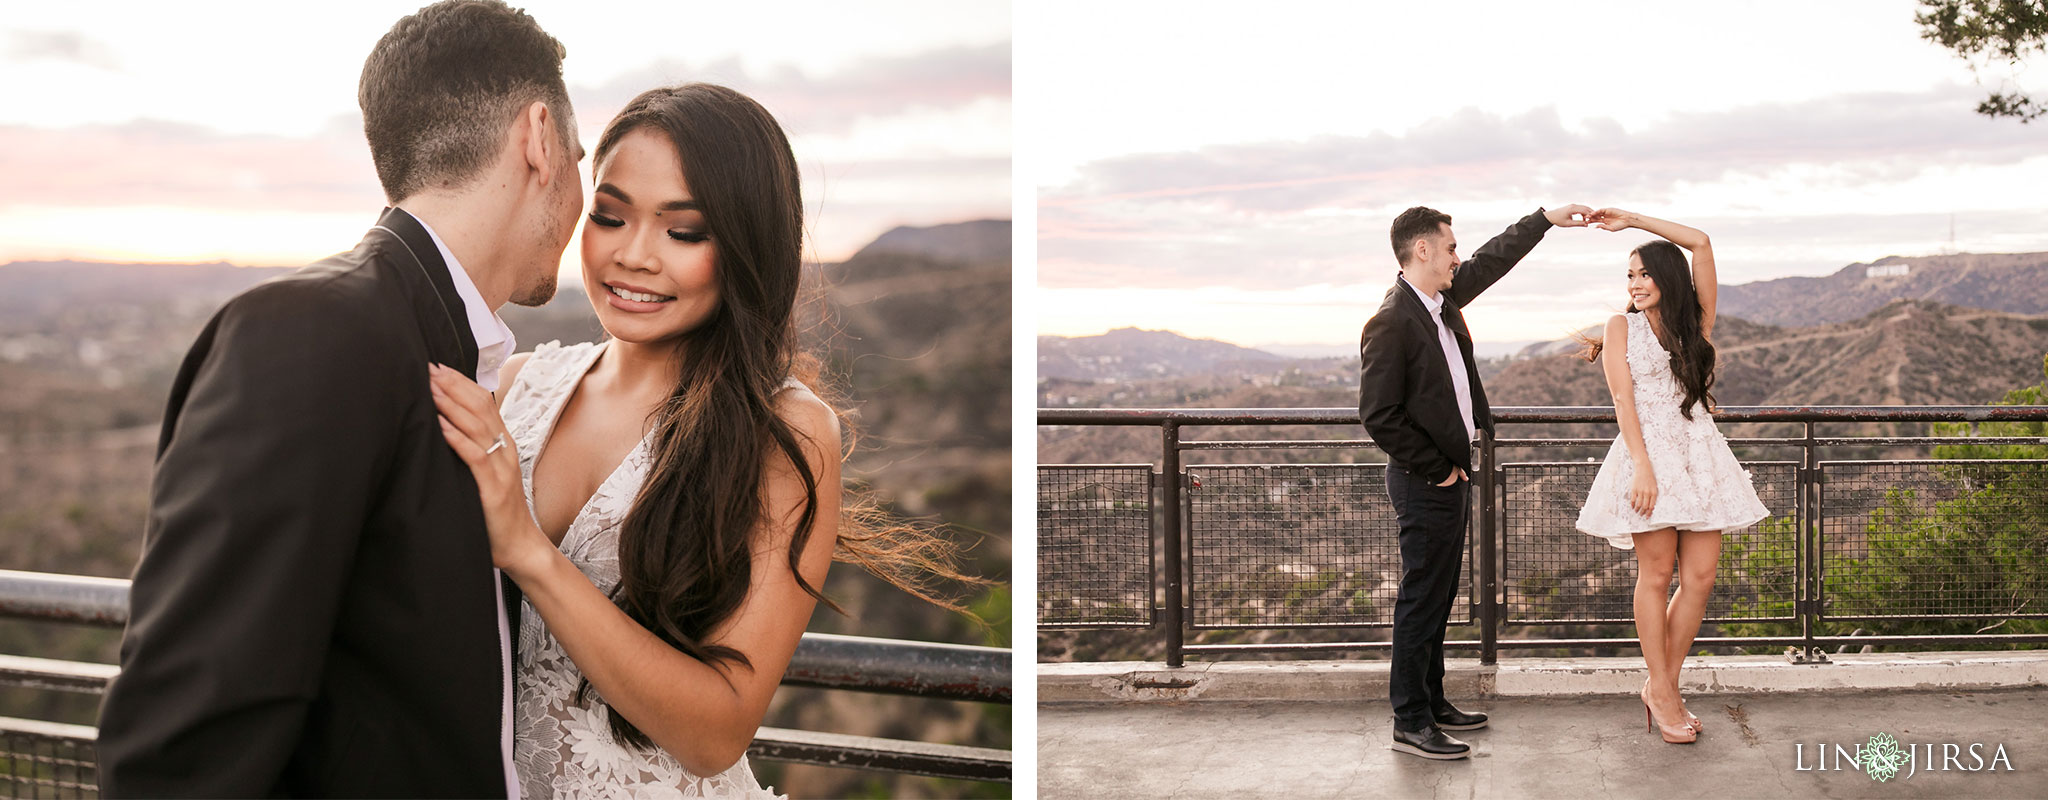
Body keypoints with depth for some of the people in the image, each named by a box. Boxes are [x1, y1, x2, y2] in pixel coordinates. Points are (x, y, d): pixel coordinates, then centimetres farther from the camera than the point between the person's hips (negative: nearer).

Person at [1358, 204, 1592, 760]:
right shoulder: (1390, 323, -20)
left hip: (1451, 474, 9)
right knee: (1421, 600, -3)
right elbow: (1379, 418, -22)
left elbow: (1493, 259, 25)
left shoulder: (1443, 299, 7)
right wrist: (1437, 470, -15)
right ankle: (1410, 723, 4)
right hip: (1425, 484, -9)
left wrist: (1549, 218, 26)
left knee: (1438, 597, 16)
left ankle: (1431, 702, 27)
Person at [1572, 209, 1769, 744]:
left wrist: (1634, 219, 6)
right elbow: (1623, 399, -4)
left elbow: (1701, 245, 4)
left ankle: (1665, 687, 11)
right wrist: (1642, 465, -15)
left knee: (1699, 578, -1)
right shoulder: (1622, 326, 5)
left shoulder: (1694, 323, 12)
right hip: (1648, 454, -3)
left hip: (1699, 454, 3)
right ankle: (1661, 693, 5)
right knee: (1657, 574, -3)